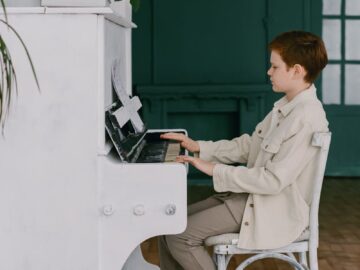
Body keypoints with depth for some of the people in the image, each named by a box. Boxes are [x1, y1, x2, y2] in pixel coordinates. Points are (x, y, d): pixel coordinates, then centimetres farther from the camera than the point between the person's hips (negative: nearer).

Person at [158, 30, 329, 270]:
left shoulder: (307, 118, -22)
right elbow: (248, 146, 15)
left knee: (180, 237, -16)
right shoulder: (286, 106, 8)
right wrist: (199, 148, 7)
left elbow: (274, 180, -25)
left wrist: (216, 170, -19)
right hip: (251, 195, 9)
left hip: (272, 211, -9)